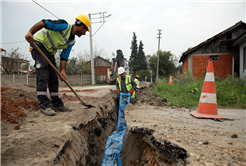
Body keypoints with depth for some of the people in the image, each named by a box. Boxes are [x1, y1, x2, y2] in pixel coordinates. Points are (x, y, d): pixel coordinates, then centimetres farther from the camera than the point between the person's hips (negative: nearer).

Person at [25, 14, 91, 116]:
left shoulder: (72, 41, 6)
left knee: (54, 78, 6)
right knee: (42, 76, -15)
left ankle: (57, 104, 13)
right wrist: (30, 32, -38)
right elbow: (43, 23, -25)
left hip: (49, 52, 9)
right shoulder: (64, 26, -17)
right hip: (39, 45, -9)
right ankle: (44, 106, -12)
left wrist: (63, 71, -9)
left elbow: (64, 56, 2)